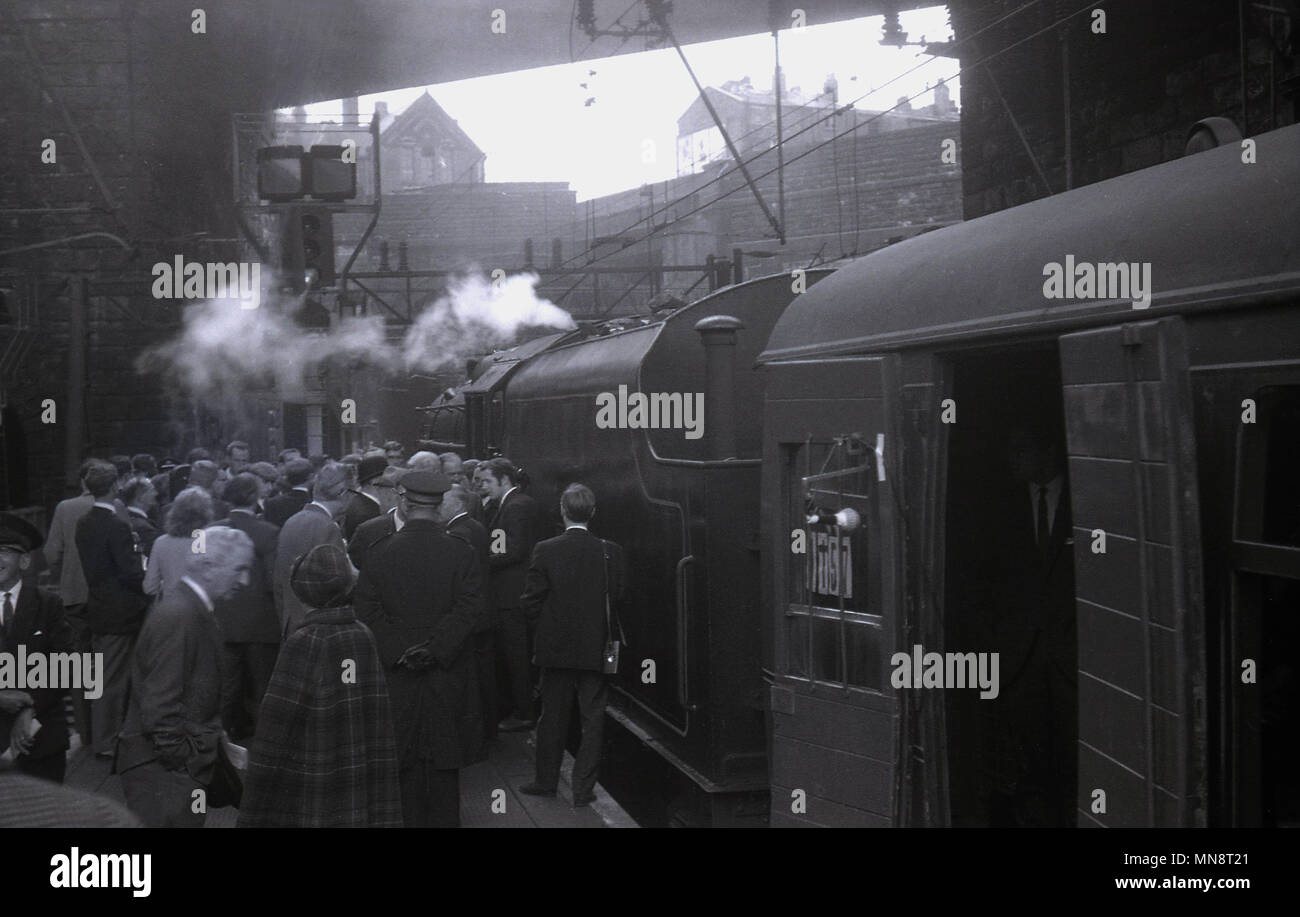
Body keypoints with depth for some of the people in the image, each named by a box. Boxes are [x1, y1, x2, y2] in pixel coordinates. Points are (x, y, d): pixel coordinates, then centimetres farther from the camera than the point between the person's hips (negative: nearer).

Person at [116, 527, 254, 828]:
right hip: (163, 770, -10)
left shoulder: (194, 611, 13)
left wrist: (219, 742, 16)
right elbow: (160, 704, -22)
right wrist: (180, 762, -18)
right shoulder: (178, 616, -19)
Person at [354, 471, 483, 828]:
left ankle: (411, 819, 15)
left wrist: (400, 652, -7)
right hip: (447, 677, 0)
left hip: (397, 676, 0)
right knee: (444, 762, 8)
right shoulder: (460, 553, -5)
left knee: (406, 762, 9)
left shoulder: (379, 553, -4)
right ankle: (444, 820, 13)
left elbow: (368, 612, -7)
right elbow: (469, 610, -11)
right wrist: (434, 649, -10)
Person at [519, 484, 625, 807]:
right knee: (592, 718, 8)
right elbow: (617, 600, -3)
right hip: (595, 647, 0)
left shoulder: (545, 550, -10)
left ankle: (546, 781, 25)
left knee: (553, 716, 13)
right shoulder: (610, 552, -8)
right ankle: (583, 788, 8)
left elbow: (531, 602, -7)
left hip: (556, 647, 0)